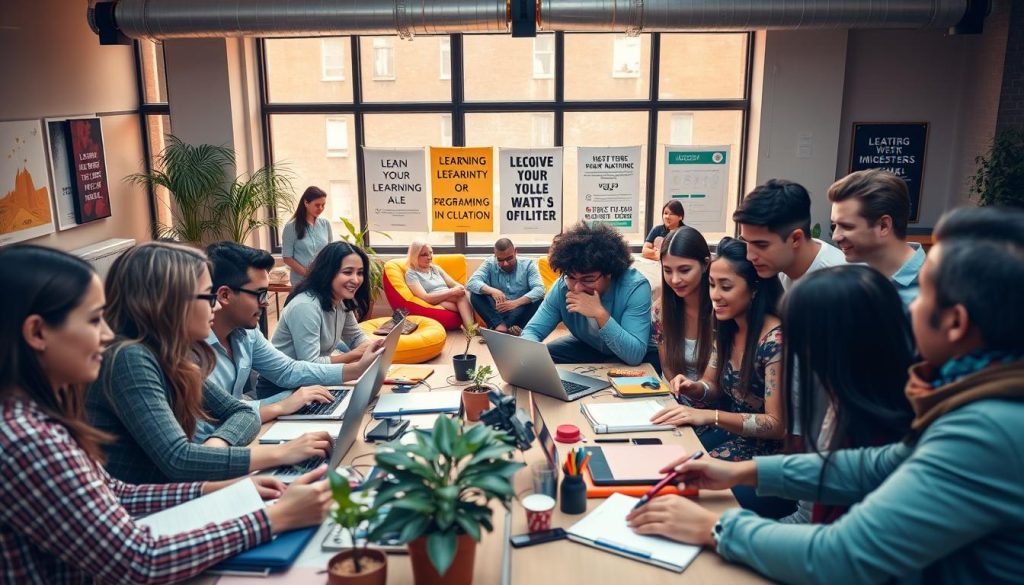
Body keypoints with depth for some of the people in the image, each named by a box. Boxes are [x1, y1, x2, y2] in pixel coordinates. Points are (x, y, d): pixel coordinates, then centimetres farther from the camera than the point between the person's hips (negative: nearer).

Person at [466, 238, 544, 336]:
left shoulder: (528, 264, -4)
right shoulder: (489, 264, -1)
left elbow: (540, 290, -19)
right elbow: (471, 283, -16)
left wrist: (516, 303, -34)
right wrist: (491, 290, -36)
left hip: (519, 314, -1)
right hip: (496, 313, 1)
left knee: (538, 298, -28)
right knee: (475, 295, -21)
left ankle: (498, 328, -32)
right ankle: (500, 326, -38)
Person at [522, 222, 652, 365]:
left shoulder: (635, 287, -31)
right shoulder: (562, 287, -21)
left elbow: (635, 355, -36)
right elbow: (532, 330, -17)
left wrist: (600, 314, -44)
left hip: (626, 359, -3)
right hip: (587, 347, 3)